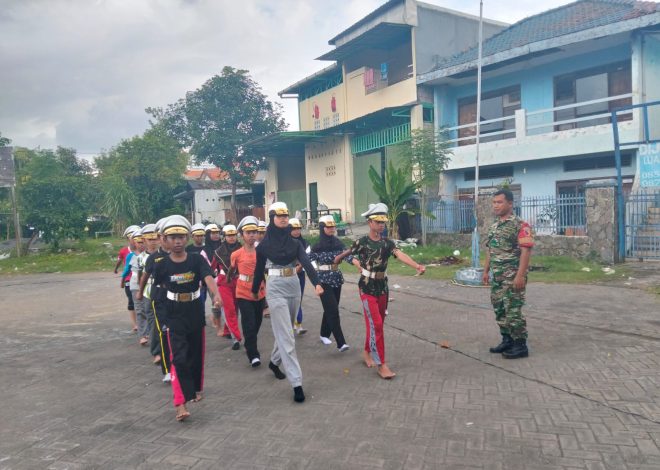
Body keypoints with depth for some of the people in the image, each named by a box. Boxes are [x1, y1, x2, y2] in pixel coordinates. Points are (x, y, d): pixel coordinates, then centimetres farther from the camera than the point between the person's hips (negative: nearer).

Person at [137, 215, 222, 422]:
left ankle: (196, 387, 39)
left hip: (196, 313, 1)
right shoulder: (161, 265, -7)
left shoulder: (197, 259, -9)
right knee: (179, 358, -9)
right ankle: (180, 403, -9)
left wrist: (216, 295, -44)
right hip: (174, 316, -1)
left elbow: (209, 278, -25)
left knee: (196, 354, 16)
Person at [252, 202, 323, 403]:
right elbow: (259, 269, 7)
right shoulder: (264, 244, -2)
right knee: (286, 336, -8)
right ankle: (296, 383, -8)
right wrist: (254, 290, 15)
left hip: (294, 286, 5)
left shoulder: (294, 243, 6)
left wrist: (316, 283, -22)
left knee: (285, 331, 17)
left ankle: (274, 361, 43)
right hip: (275, 288, -5)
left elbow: (306, 263, -8)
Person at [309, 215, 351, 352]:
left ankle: (324, 334, 32)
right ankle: (341, 342, -11)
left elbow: (347, 256, -10)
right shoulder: (317, 245, -7)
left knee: (330, 309, 13)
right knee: (333, 310, -10)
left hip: (336, 278, 5)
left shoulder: (338, 243, 3)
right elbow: (310, 260, 2)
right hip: (324, 279, -5)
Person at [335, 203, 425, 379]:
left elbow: (400, 255, -20)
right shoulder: (362, 242, -11)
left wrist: (417, 266, -37)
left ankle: (367, 352, 36)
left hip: (383, 287, 5)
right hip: (367, 288, -5)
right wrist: (337, 259, 27)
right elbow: (346, 253, 8)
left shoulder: (387, 243, -2)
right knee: (375, 324, -9)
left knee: (377, 324, 14)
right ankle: (381, 364, -5)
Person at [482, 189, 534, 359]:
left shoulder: (520, 225, -12)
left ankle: (520, 345, 5)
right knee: (500, 309, 12)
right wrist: (486, 270, 15)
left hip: (513, 276, -8)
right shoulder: (494, 226, 13)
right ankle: (507, 340, 23)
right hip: (496, 276, 8)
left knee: (513, 310, -5)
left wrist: (520, 275, -23)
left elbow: (526, 251, -18)